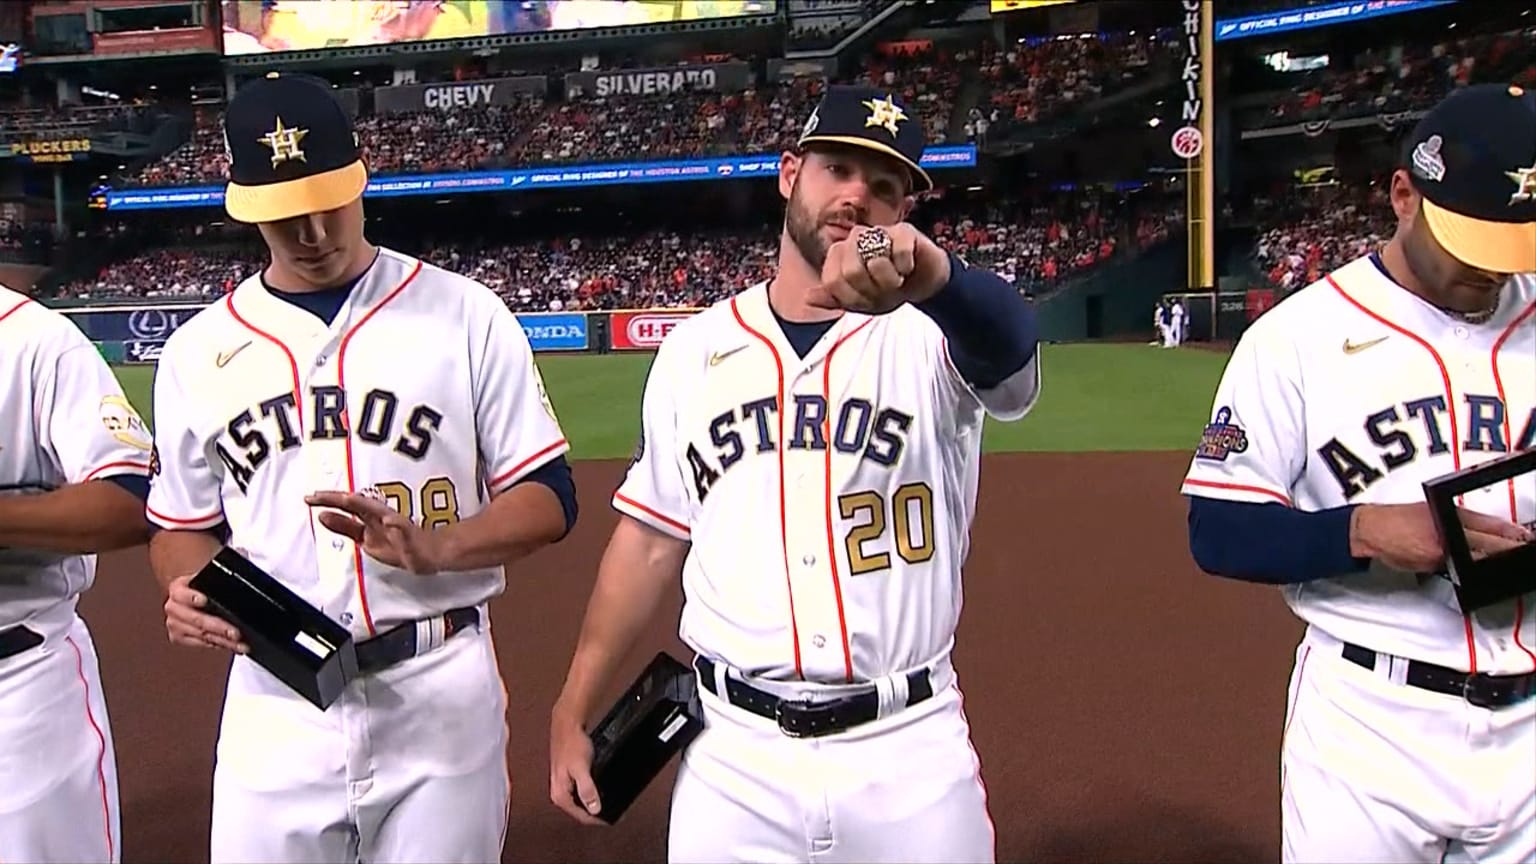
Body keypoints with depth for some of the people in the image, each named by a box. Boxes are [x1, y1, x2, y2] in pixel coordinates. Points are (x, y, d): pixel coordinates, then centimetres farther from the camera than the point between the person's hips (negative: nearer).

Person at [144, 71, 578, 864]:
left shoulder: (465, 315, -2)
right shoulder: (198, 349, 6)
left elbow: (549, 499, -3)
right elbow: (185, 524, 15)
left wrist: (433, 547, -21)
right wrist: (188, 592, -8)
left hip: (441, 698, -2)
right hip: (273, 703, 2)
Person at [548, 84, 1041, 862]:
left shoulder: (929, 332, -4)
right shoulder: (695, 349, 6)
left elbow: (1010, 347, -28)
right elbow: (652, 538, 9)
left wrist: (930, 271, -50)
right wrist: (571, 713, 6)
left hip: (909, 759, -1)